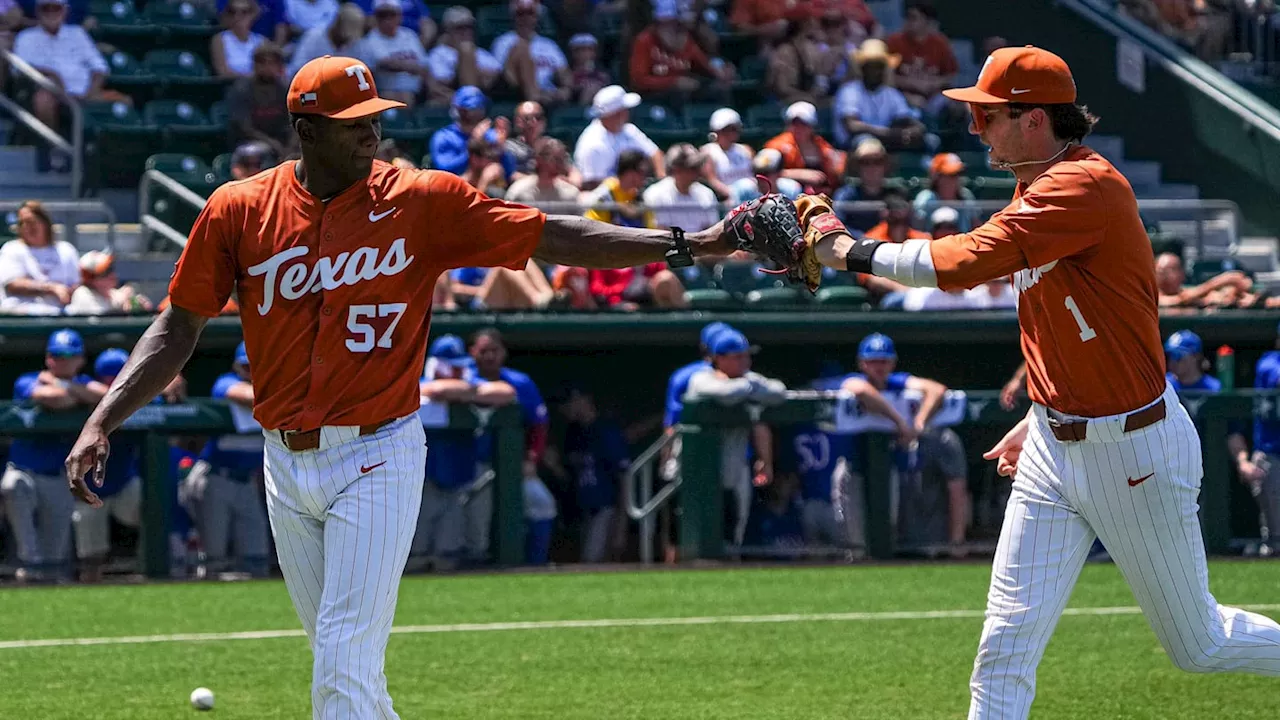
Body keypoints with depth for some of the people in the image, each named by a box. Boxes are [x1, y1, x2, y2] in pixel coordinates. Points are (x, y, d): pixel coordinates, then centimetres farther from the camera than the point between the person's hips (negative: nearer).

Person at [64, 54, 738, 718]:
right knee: (337, 661, 15)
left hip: (379, 461, -3)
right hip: (286, 465, 3)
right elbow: (178, 326, 4)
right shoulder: (239, 210, 0)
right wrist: (101, 421, -6)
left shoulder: (422, 200, -4)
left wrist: (682, 244, -12)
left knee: (346, 661, -11)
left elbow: (548, 236, -4)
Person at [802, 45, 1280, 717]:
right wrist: (1040, 421, 17)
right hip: (1053, 447, 8)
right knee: (1004, 650, -1)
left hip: (1134, 448, -8)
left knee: (1198, 644, 7)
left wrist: (852, 252, -18)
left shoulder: (1088, 187, -23)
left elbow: (963, 263, -30)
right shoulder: (1036, 193, 8)